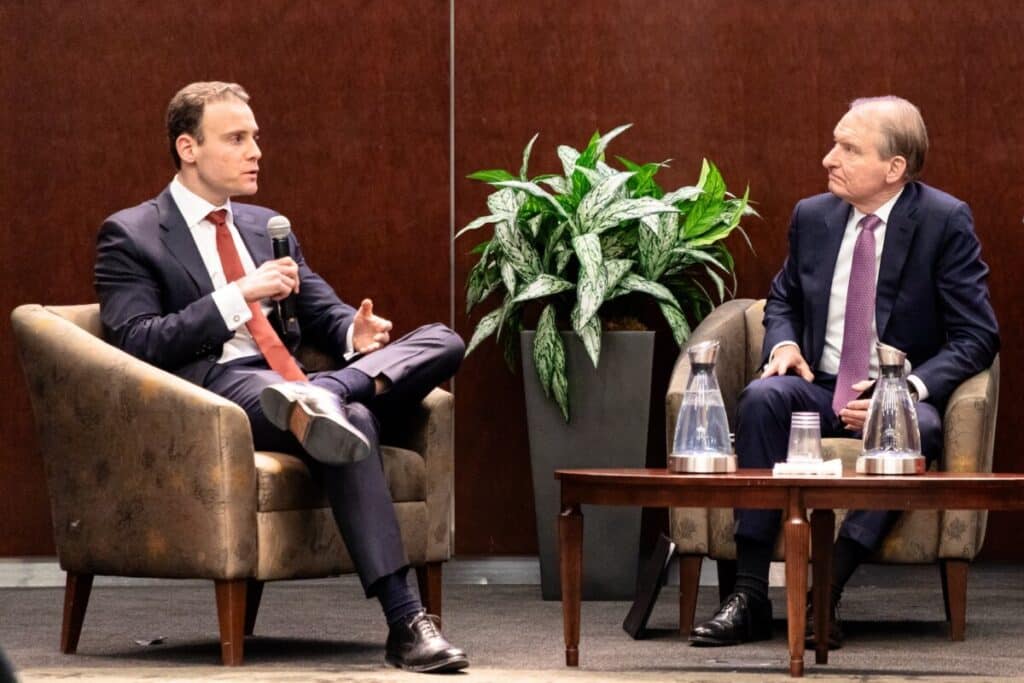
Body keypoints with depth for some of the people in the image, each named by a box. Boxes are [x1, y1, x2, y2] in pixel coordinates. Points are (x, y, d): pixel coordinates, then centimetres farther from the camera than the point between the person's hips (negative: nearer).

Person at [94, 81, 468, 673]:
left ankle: (324, 394, -39)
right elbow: (135, 343, -8)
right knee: (351, 420, -38)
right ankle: (405, 623, -43)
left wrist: (355, 332, -2)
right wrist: (238, 296, -15)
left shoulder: (266, 226, 26)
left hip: (289, 379, 7)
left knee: (442, 342, -14)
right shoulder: (130, 236, 5)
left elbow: (324, 313, 24)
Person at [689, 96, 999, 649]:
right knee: (762, 397, -30)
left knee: (917, 428, -38)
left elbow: (976, 335, -8)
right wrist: (784, 343, -1)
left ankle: (825, 593, -37)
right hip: (819, 391, 3)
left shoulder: (945, 222, -6)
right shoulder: (812, 216, 7)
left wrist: (910, 389, -23)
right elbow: (783, 299, 24)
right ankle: (749, 595, -32)